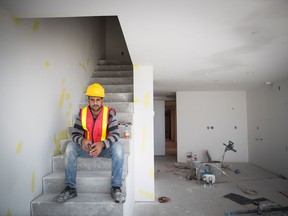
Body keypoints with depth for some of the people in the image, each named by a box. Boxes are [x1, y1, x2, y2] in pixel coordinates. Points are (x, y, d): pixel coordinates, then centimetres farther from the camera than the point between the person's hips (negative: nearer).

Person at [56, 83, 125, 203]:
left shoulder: (109, 113, -13)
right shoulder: (82, 113, -6)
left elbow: (115, 134, -21)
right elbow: (75, 133, -9)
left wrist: (102, 144, -40)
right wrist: (82, 141, -34)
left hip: (105, 148, -2)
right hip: (87, 148, 3)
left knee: (117, 147, -32)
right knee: (70, 147, -22)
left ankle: (116, 188, -24)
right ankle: (70, 188, -15)